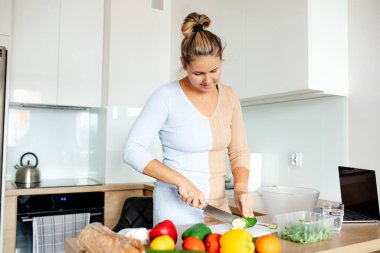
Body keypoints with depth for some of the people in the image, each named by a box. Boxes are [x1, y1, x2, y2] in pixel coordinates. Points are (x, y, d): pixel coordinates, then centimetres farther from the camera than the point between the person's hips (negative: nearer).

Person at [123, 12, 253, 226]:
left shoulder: (229, 96, 2)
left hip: (218, 204, 5)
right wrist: (181, 181, -22)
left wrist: (241, 188, -12)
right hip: (177, 207, -4)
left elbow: (239, 151, 6)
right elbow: (133, 151, -15)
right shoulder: (167, 96, -12)